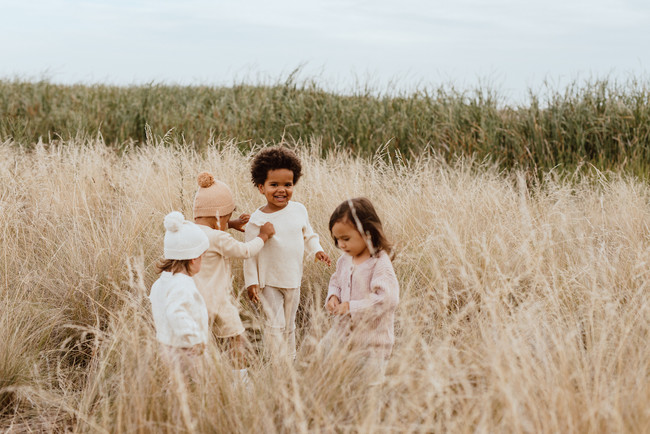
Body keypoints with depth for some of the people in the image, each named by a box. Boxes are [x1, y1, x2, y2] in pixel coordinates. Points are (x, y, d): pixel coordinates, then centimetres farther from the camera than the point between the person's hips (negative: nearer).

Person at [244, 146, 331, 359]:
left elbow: (309, 235, 14)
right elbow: (250, 253, -8)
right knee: (275, 325, -4)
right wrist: (251, 281, -10)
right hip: (269, 282, -4)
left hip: (293, 279, 4)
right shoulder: (257, 220, -14)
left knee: (289, 325, 17)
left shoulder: (299, 210, -2)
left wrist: (316, 250, -4)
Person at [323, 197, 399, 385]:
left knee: (369, 381, 1)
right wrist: (333, 295, 0)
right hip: (344, 331, 7)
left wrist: (352, 307, -28)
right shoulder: (345, 260, 5)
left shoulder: (380, 264, -19)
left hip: (372, 335, -7)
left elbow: (388, 298, -30)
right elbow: (336, 280, 24)